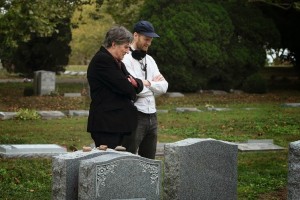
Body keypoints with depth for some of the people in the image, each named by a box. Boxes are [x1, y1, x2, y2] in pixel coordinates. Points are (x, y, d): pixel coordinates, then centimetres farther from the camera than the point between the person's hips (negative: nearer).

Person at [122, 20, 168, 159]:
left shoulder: (150, 60, 16)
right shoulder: (126, 59, -9)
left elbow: (163, 87, 6)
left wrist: (148, 83, -11)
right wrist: (154, 83, -5)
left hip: (152, 116, 8)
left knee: (149, 161, 12)